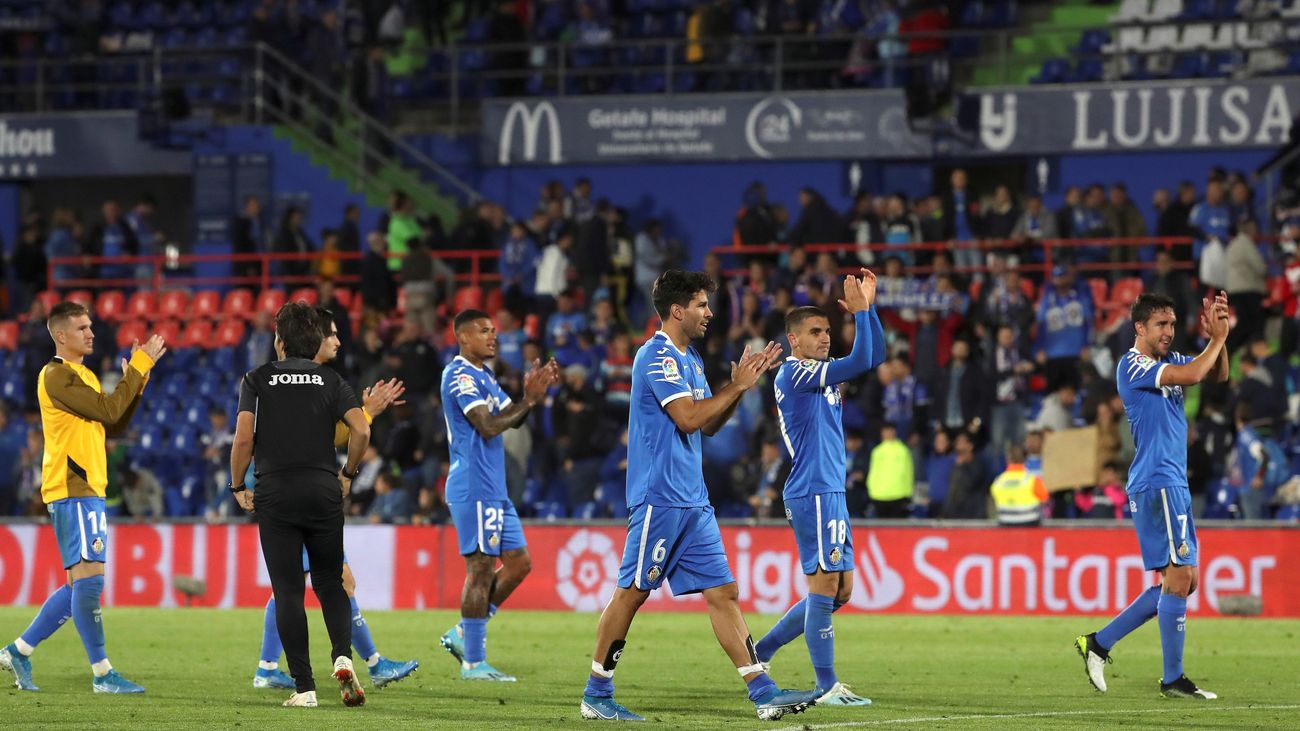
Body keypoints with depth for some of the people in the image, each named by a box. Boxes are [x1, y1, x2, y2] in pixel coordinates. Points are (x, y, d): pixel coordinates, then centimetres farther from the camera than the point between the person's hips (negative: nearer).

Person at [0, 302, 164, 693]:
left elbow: (115, 426, 19)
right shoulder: (56, 375, -10)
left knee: (83, 584, 11)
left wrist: (135, 378, 8)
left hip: (87, 490, 10)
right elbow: (109, 411, -17)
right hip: (73, 490, -10)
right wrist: (140, 365, -12)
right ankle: (102, 674, -10)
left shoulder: (82, 375, 21)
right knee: (88, 577, -11)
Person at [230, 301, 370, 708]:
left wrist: (238, 486, 5)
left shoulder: (258, 379, 3)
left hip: (275, 492, -2)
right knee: (330, 583, 14)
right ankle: (343, 656, -12)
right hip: (324, 491, 2)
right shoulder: (330, 380, 7)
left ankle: (303, 686, -5)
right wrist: (348, 474, 10)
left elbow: (244, 437, -8)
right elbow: (361, 431, -6)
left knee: (288, 591, 0)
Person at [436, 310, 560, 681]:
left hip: (494, 489, 10)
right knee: (482, 568, -8)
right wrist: (529, 399, -17)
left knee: (519, 563, 10)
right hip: (474, 488, -10)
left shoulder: (483, 375, 19)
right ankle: (473, 662, -4)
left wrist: (532, 394, 1)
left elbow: (512, 418, 18)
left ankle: (462, 634, 14)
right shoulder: (460, 376, -12)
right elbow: (488, 426, -20)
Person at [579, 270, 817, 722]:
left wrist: (742, 384, 9)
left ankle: (763, 693, 0)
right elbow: (688, 416, -21)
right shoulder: (657, 356, -12)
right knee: (632, 591, -3)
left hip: (693, 502, 9)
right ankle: (596, 694, 5)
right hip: (659, 496, -9)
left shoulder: (690, 359, 17)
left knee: (723, 592, 3)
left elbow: (710, 425, 21)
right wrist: (737, 386, -11)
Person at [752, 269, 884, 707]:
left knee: (839, 591, 11)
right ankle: (827, 687, -6)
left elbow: (873, 357, 19)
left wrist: (868, 306, 10)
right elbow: (860, 362, -20)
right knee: (825, 584, -9)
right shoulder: (793, 373, -10)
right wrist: (859, 311, -15)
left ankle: (761, 651, 19)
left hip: (831, 494, 10)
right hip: (812, 493, -10)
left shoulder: (820, 374, 18)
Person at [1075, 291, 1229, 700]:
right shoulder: (1132, 365, -11)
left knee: (1183, 581, 10)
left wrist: (1219, 337, -2)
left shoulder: (1168, 361, 16)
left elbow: (1216, 375, 14)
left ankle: (1099, 643, 15)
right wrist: (1218, 338, -9)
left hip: (1173, 483, 10)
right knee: (1178, 577, -10)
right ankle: (1173, 679, -6)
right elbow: (1192, 375, -22)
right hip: (1157, 482, -10)